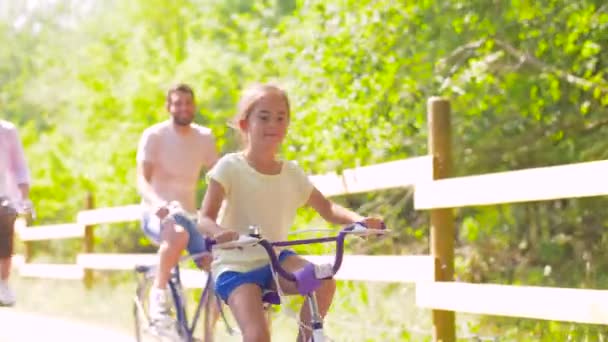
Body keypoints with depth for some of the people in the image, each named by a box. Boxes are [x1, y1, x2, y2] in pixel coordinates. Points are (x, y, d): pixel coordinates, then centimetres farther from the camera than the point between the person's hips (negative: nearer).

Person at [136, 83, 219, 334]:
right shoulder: (154, 136, -8)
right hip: (158, 215, -4)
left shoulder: (205, 138, 5)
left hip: (189, 215, 4)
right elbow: (142, 179, -18)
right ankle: (158, 294, -21)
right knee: (178, 234, -40)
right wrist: (156, 202, -40)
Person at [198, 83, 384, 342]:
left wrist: (357, 219, -14)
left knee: (325, 283, -23)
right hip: (235, 266, -4)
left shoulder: (292, 173, 5)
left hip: (275, 261, 4)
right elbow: (205, 219, -16)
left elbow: (326, 208, 8)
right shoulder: (230, 167, -9)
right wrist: (220, 232, -40)